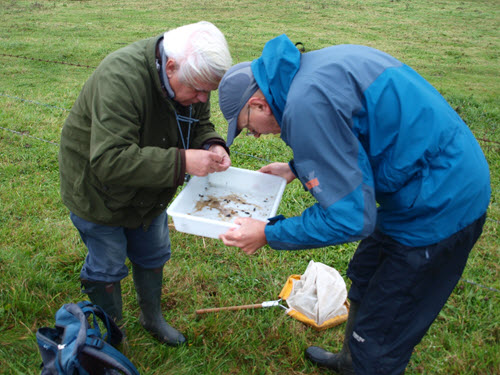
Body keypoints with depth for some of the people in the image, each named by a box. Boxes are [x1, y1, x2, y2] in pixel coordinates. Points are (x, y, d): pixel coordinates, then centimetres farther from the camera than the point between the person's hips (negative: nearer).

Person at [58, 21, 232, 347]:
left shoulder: (192, 75, -14)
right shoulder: (120, 78, -39)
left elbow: (200, 124, 1)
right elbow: (109, 161, -43)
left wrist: (212, 147, -23)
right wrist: (182, 161, -46)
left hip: (147, 189, 7)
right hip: (97, 188, -6)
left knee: (153, 257, 20)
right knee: (107, 268, 9)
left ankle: (153, 318, 45)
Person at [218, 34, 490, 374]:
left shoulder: (306, 104, -26)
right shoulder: (311, 67, 5)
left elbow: (349, 217, -24)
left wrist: (268, 235, -13)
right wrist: (297, 169, 16)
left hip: (440, 204, -10)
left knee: (380, 340, 6)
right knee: (365, 279, 28)